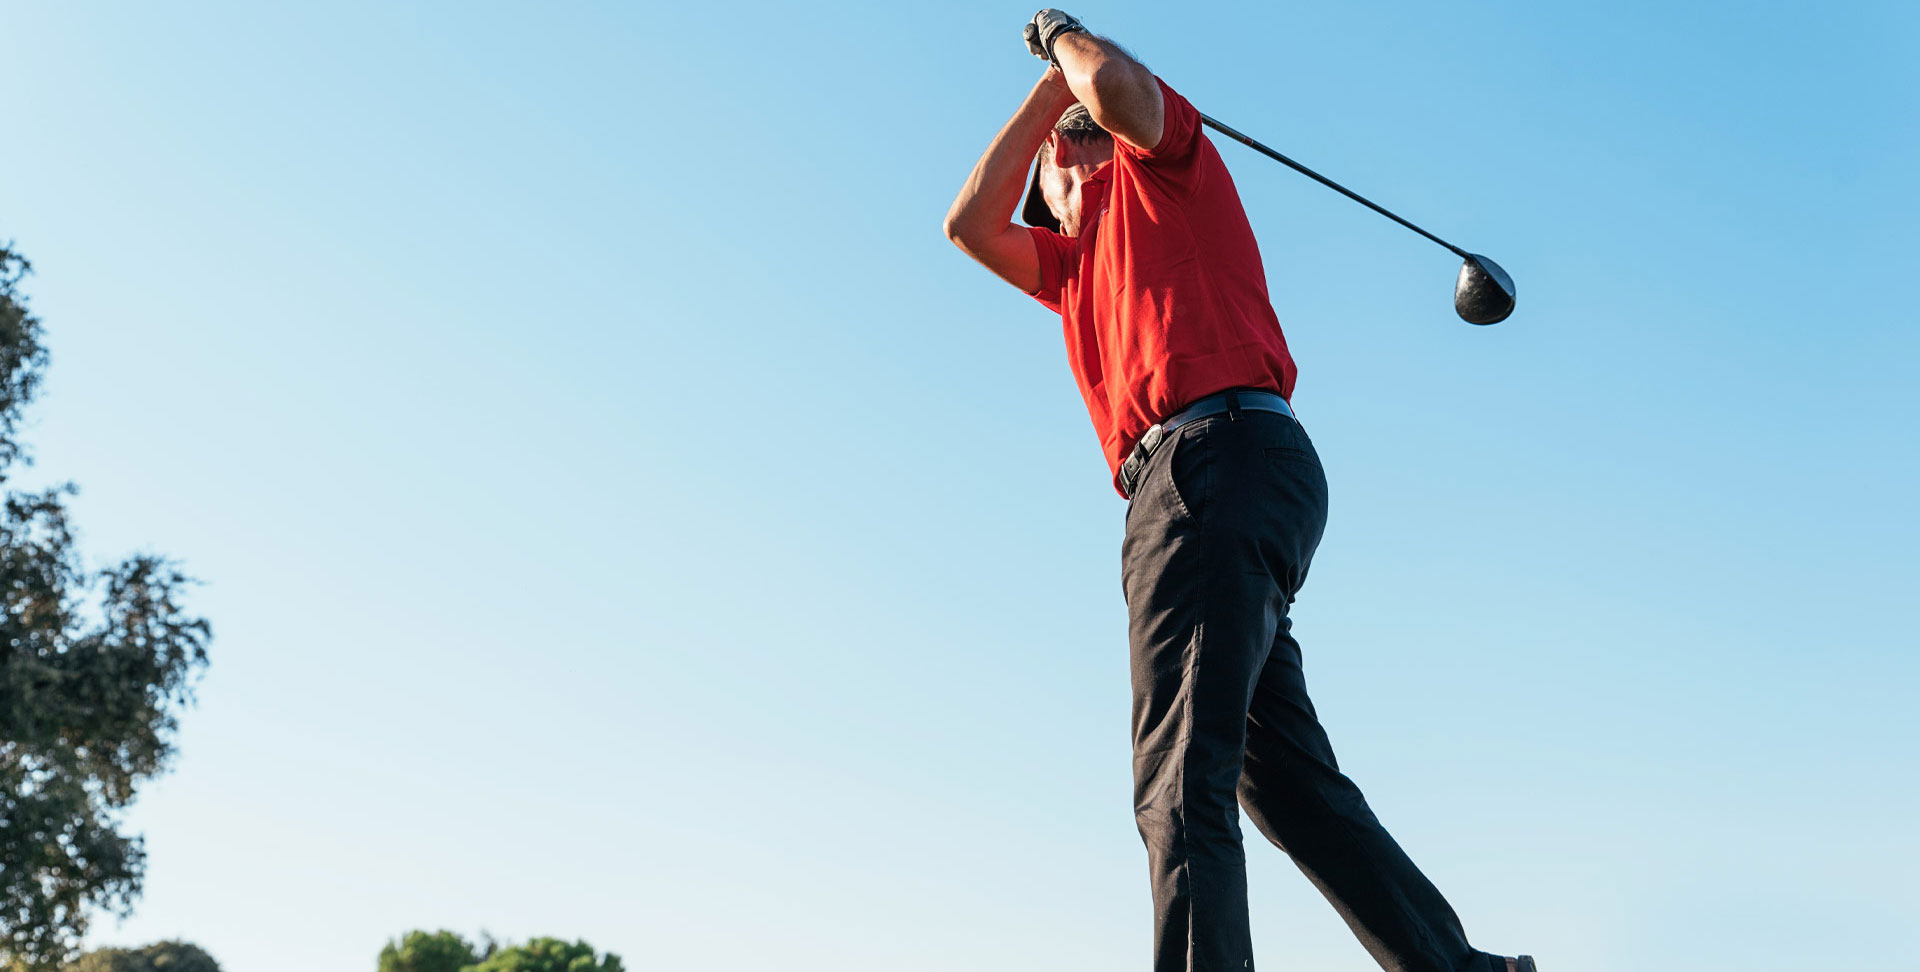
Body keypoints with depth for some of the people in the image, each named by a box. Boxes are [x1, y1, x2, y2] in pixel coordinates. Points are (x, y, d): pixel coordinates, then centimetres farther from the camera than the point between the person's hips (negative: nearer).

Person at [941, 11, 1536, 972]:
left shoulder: (1163, 167, 15)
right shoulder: (1072, 268, 35)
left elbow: (1116, 84, -6)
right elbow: (969, 224, 30)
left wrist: (1064, 36, 18)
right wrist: (1050, 82, 34)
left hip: (1221, 457, -9)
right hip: (1193, 487, 9)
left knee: (1180, 779, -22)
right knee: (1282, 774, 8)